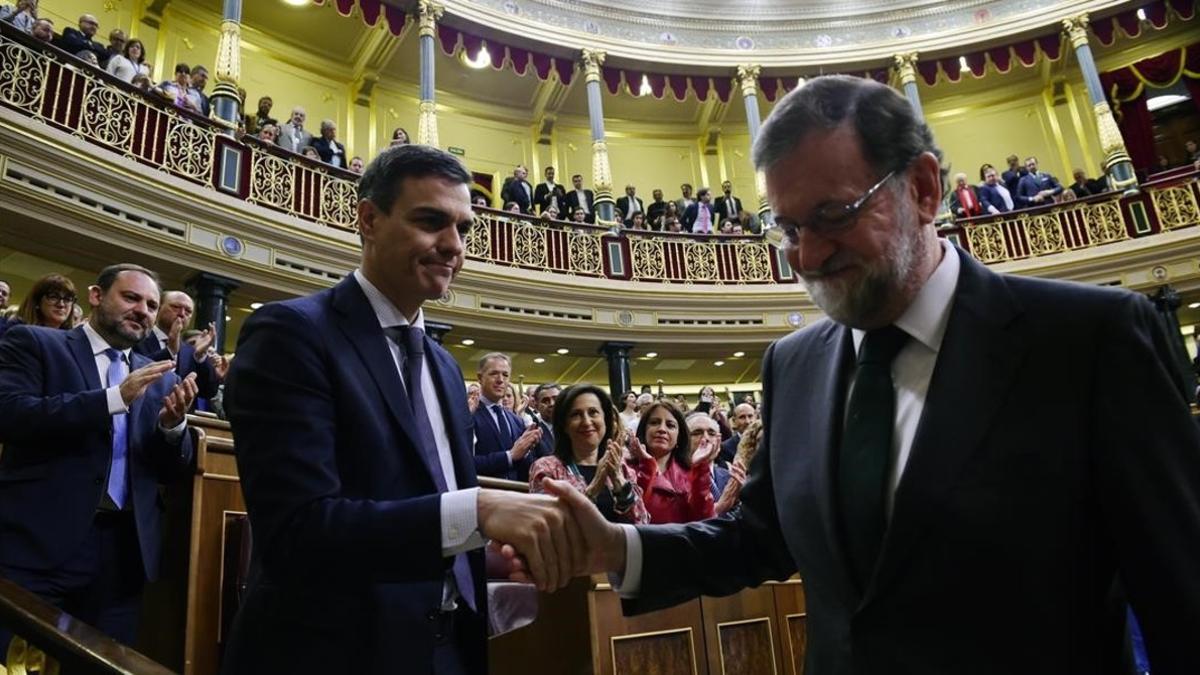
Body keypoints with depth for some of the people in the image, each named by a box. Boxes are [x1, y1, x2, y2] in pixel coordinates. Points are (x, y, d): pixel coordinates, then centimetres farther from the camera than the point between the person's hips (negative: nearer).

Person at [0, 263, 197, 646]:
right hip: (41, 543, -4)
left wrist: (173, 423, -9)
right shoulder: (33, 343, 4)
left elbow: (172, 471, 11)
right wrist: (114, 397, -18)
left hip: (123, 551, 4)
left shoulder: (159, 378, 14)